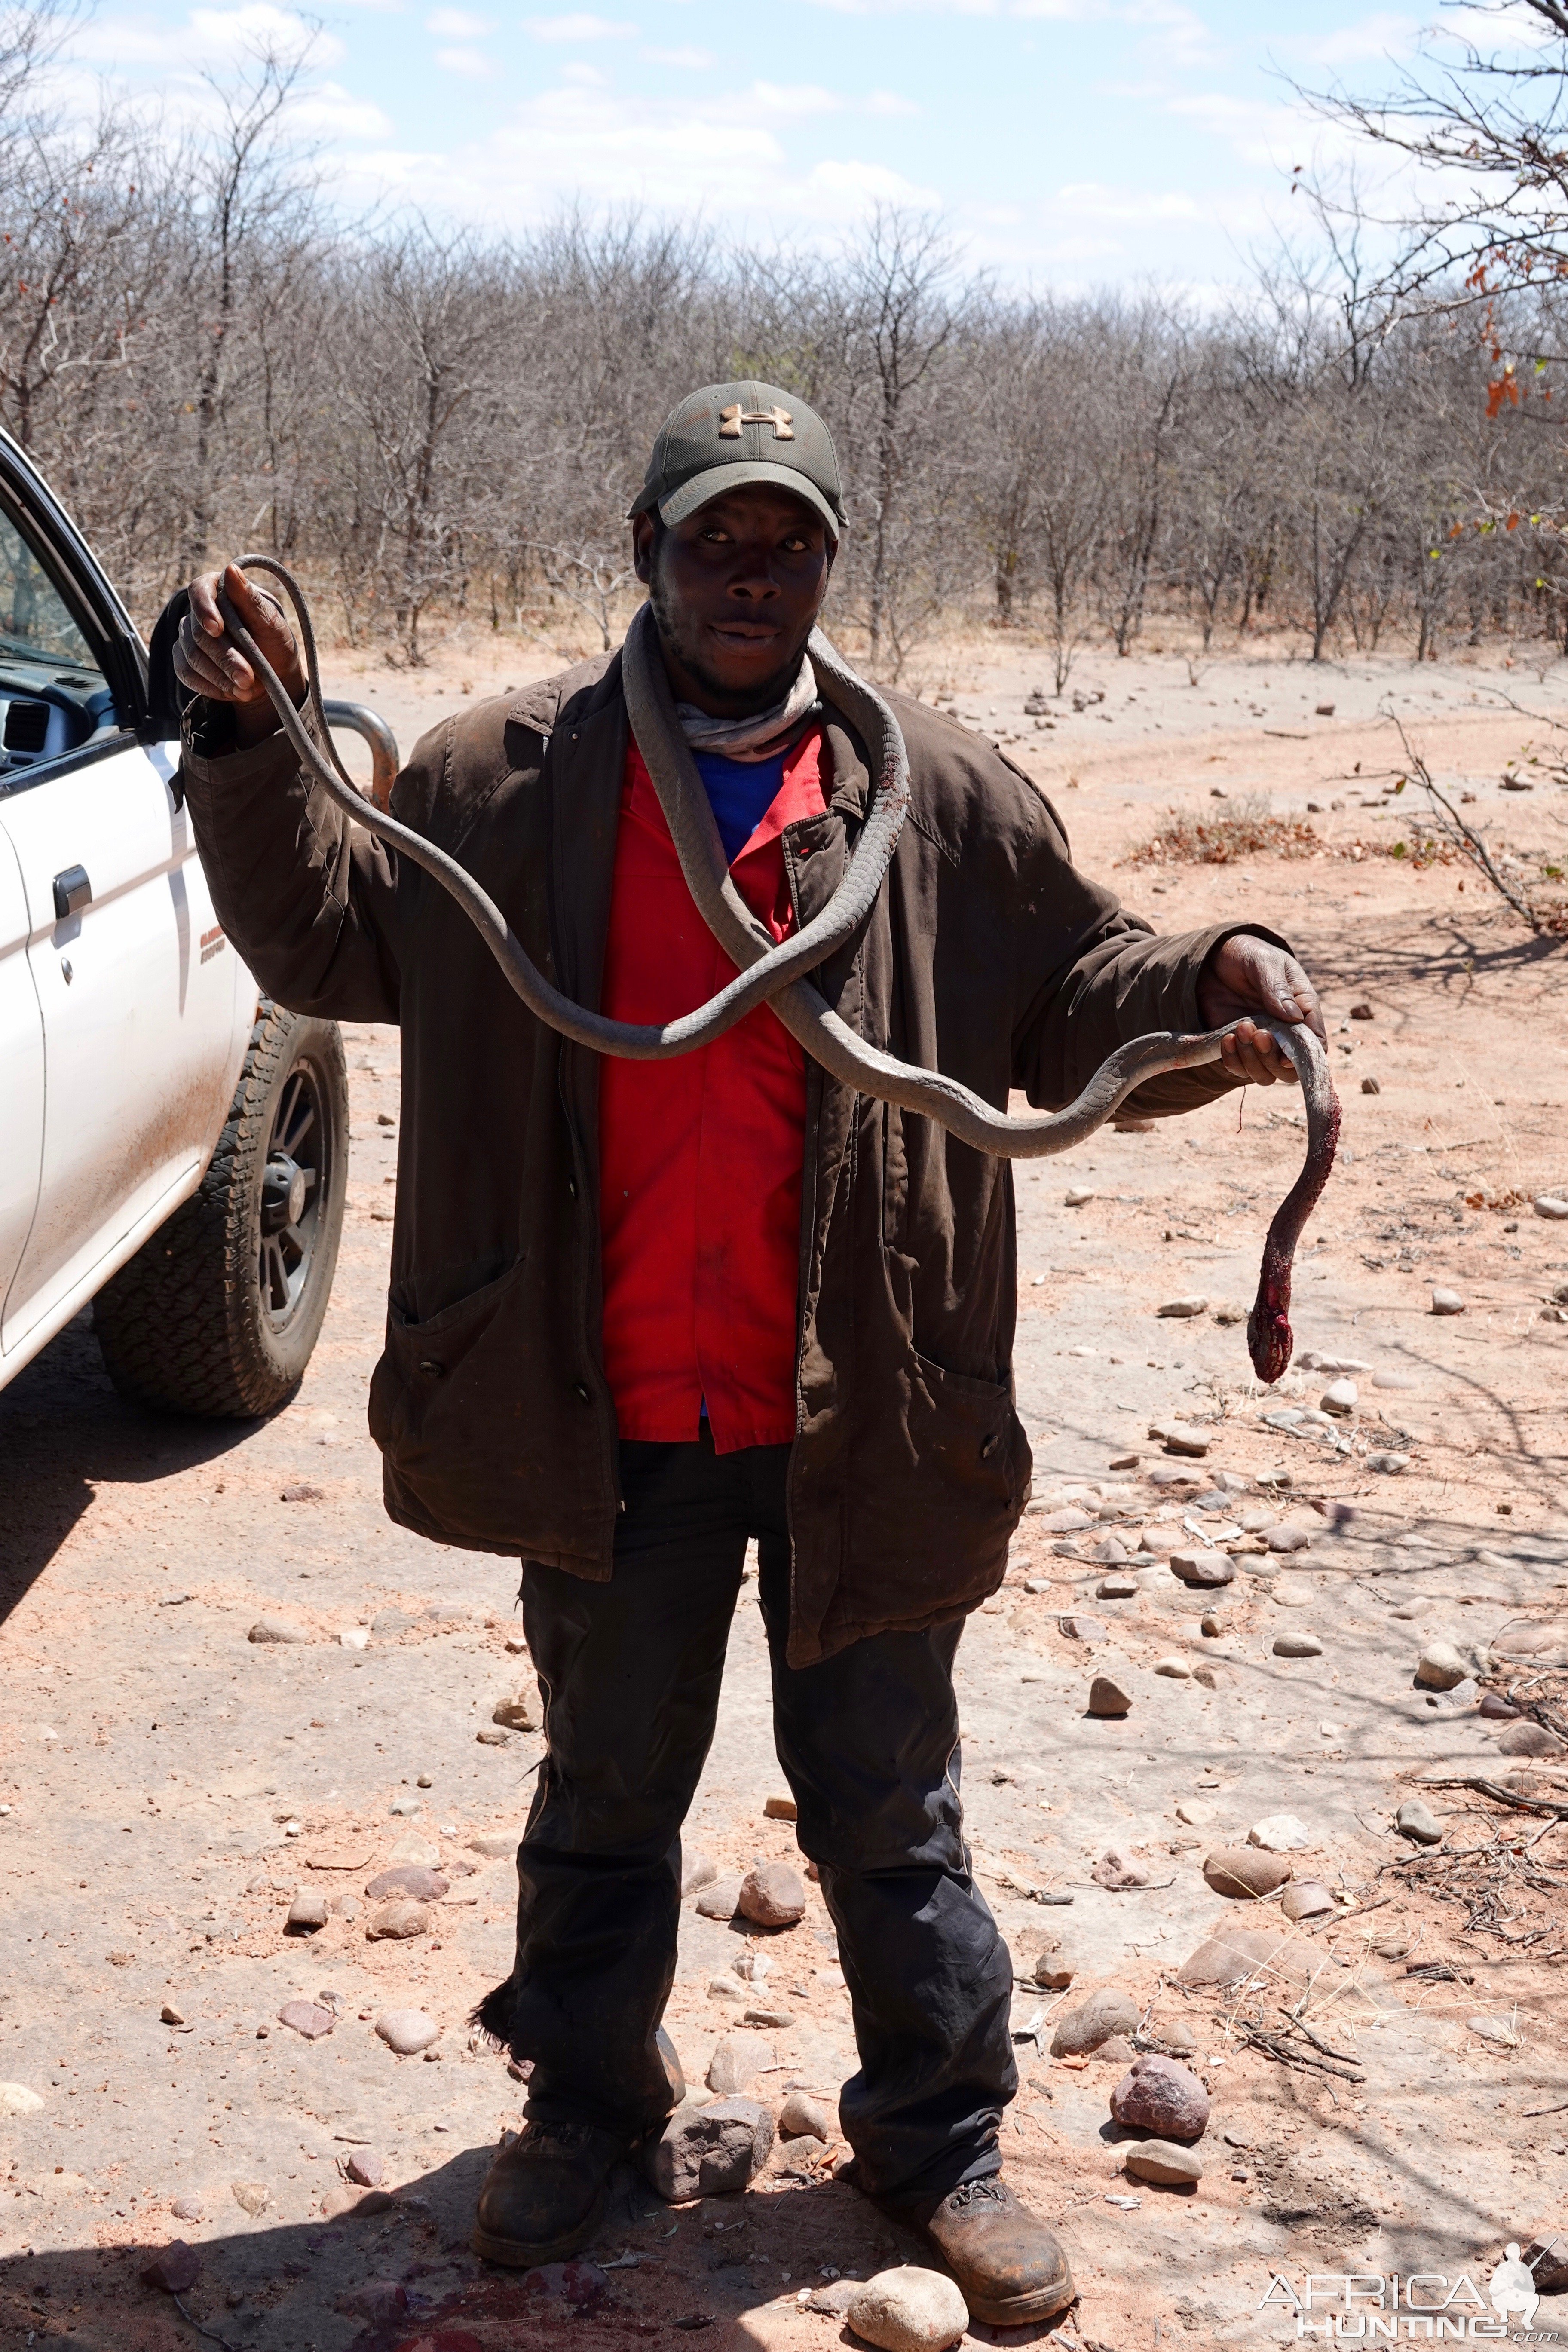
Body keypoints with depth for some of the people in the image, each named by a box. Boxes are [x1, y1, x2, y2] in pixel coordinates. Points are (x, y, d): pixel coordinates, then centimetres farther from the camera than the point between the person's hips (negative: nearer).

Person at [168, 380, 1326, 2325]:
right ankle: (587, 2103, 42)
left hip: (860, 1417, 0)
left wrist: (1211, 985, -17)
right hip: (609, 1416, 1)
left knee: (886, 1808, 15)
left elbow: (1080, 1002, 4)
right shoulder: (506, 778, 0)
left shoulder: (943, 797, -1)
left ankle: (940, 2140, 34)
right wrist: (250, 745, -7)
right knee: (604, 1791, 20)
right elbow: (330, 937, 7)